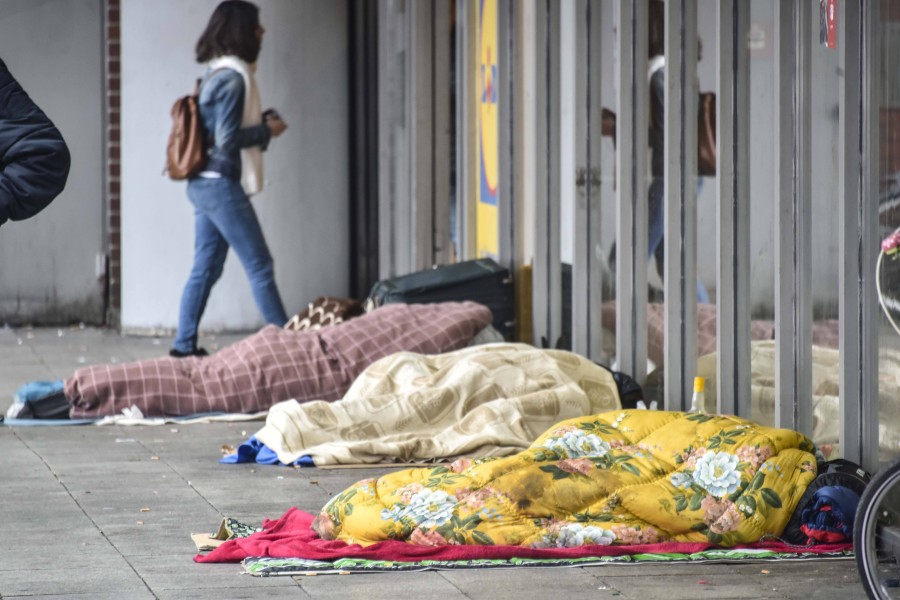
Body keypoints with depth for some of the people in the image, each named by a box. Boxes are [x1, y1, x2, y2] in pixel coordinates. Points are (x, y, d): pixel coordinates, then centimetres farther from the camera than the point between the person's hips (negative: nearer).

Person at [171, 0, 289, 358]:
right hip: (221, 184, -9)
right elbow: (227, 139, -19)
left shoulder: (218, 74, 14)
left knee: (206, 268, 9)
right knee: (259, 266, -4)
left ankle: (185, 345, 9)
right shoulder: (233, 78, -15)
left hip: (204, 183, 9)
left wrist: (259, 122, 7)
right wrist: (268, 130, -8)